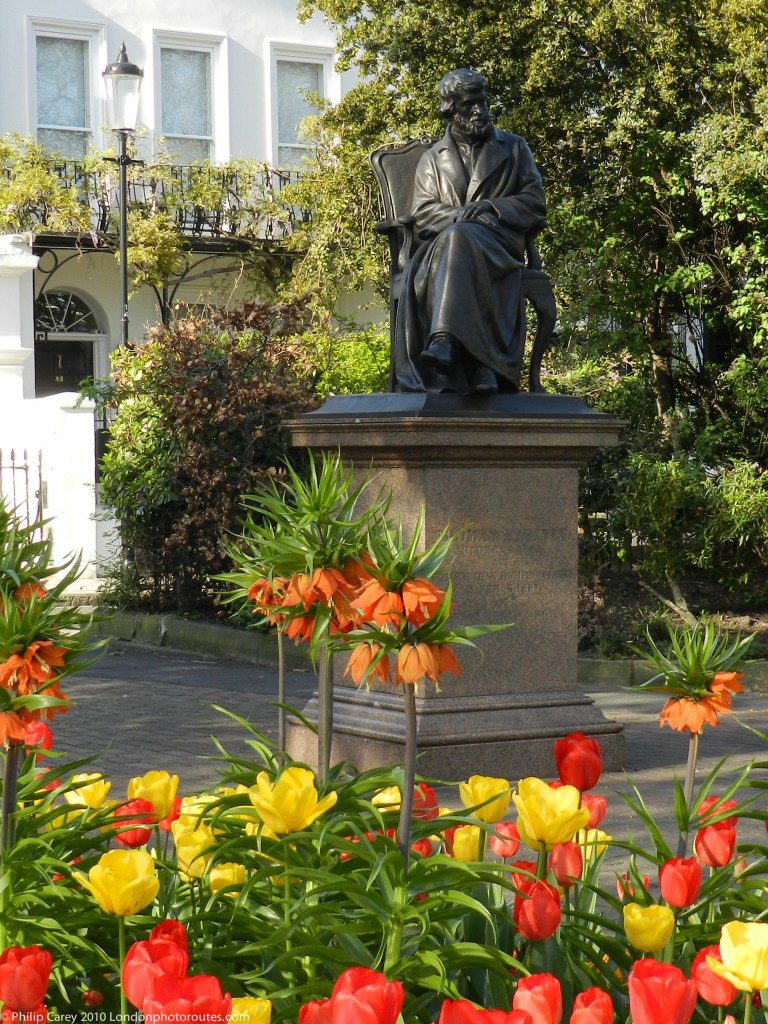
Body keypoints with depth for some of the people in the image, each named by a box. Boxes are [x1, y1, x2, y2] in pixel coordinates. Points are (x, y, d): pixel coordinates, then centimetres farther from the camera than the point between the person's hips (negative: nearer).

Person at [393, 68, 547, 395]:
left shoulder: (513, 148, 20)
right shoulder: (433, 159, 23)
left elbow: (535, 202, 10)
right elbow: (423, 214, 10)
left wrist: (493, 208, -9)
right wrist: (460, 215, -11)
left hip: (500, 241, -2)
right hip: (447, 242, 2)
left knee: (459, 239, -39)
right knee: (418, 276, -36)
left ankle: (445, 341, -57)